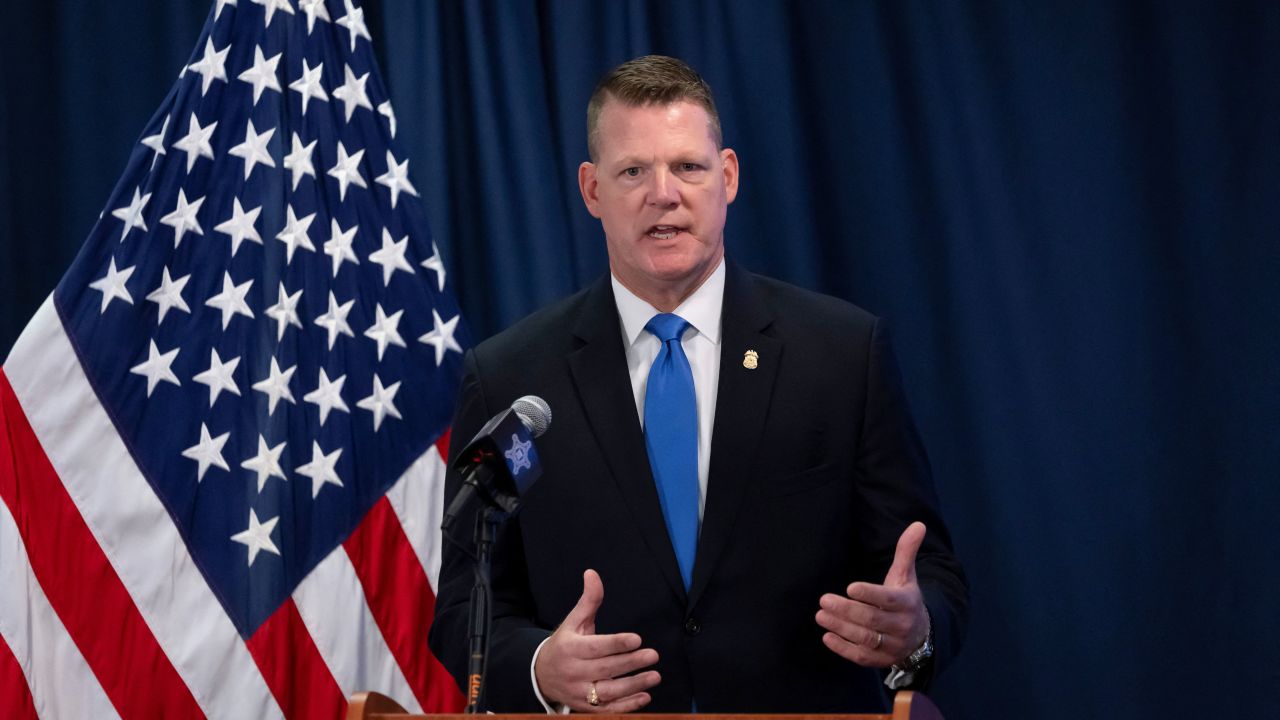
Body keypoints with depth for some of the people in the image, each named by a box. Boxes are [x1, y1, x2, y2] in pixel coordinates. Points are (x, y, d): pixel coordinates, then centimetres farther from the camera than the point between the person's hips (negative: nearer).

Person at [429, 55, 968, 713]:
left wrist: (913, 630, -25)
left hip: (808, 707, 0)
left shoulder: (844, 351, -5)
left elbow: (932, 578, -4)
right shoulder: (507, 377, -4)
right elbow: (467, 610, -4)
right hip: (601, 709, 0)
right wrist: (542, 670, -23)